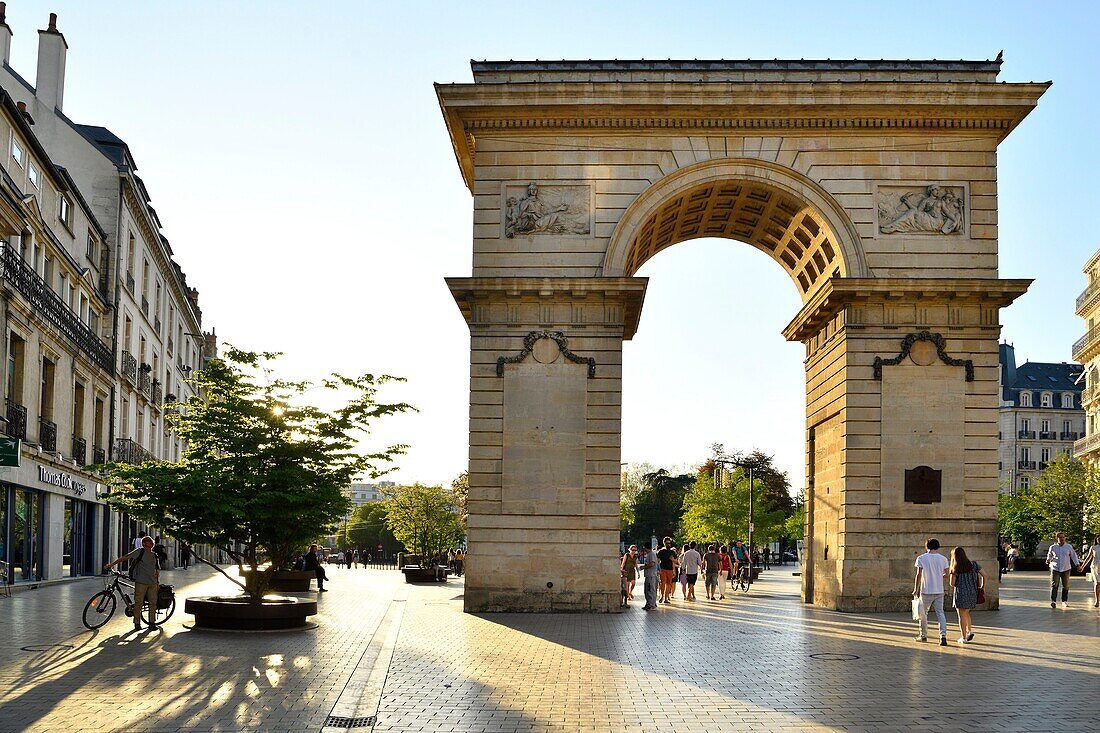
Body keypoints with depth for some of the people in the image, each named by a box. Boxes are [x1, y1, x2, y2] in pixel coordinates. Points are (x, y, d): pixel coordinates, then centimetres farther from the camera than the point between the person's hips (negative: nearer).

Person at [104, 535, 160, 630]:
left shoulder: (155, 556, 17)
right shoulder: (140, 551, 2)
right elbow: (125, 557, -2)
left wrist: (158, 582, 13)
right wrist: (111, 564, -7)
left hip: (153, 583, 4)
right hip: (141, 582, -4)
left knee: (153, 603, 3)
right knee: (138, 603, -2)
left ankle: (152, 623, 12)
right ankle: (137, 623, 6)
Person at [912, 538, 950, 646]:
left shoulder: (921, 558, -6)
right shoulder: (943, 559, 2)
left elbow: (919, 575, -10)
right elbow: (947, 574, 2)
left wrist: (916, 590, -5)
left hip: (926, 591, -2)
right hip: (939, 591, 2)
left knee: (923, 613, 14)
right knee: (940, 613, 4)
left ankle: (923, 635, 23)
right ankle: (943, 635, -13)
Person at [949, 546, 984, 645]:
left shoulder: (955, 568, -7)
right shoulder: (973, 564, 2)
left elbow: (952, 584, -8)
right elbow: (984, 575, 2)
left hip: (961, 593, -4)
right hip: (973, 593, 4)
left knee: (962, 615, 4)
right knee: (966, 613, 23)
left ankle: (964, 638, 4)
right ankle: (970, 630, 6)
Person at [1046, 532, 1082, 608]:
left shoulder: (1069, 547, 5)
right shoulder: (1053, 547, 4)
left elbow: (1073, 556, 12)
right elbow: (1049, 555, 14)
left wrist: (1078, 565, 8)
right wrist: (1048, 560, -6)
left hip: (1066, 569, 2)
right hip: (1055, 569, -2)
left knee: (1066, 586, 6)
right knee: (1054, 585, -12)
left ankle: (1064, 601, 18)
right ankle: (1053, 601, -17)